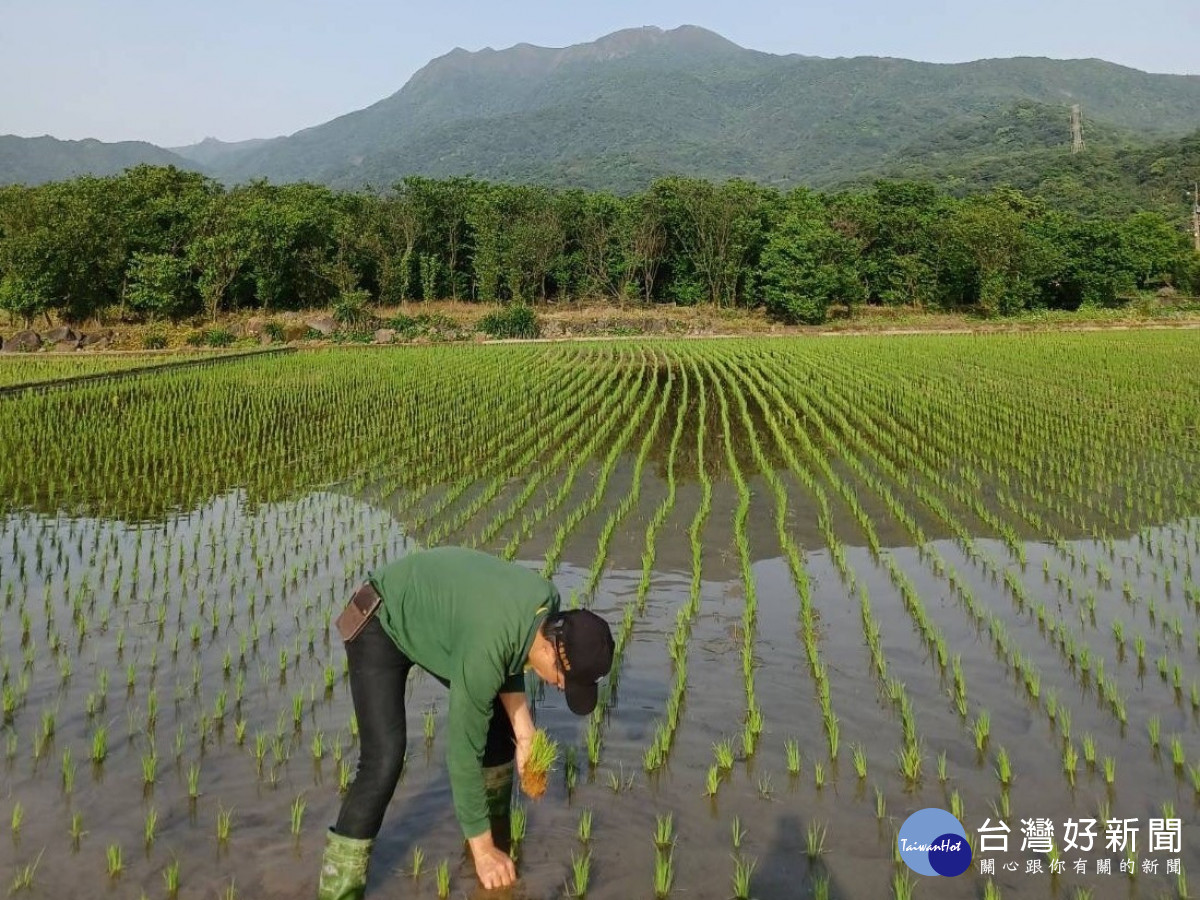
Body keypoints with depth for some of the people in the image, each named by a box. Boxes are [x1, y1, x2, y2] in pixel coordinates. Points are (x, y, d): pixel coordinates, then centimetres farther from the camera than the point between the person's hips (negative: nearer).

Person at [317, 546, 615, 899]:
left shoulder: (547, 600, -18)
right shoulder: (485, 647, -39)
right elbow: (462, 748, -31)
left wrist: (524, 732, -8)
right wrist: (481, 849, -23)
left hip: (434, 618, 8)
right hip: (380, 624, -8)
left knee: (499, 718, 6)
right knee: (385, 759, -20)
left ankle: (496, 833, 25)